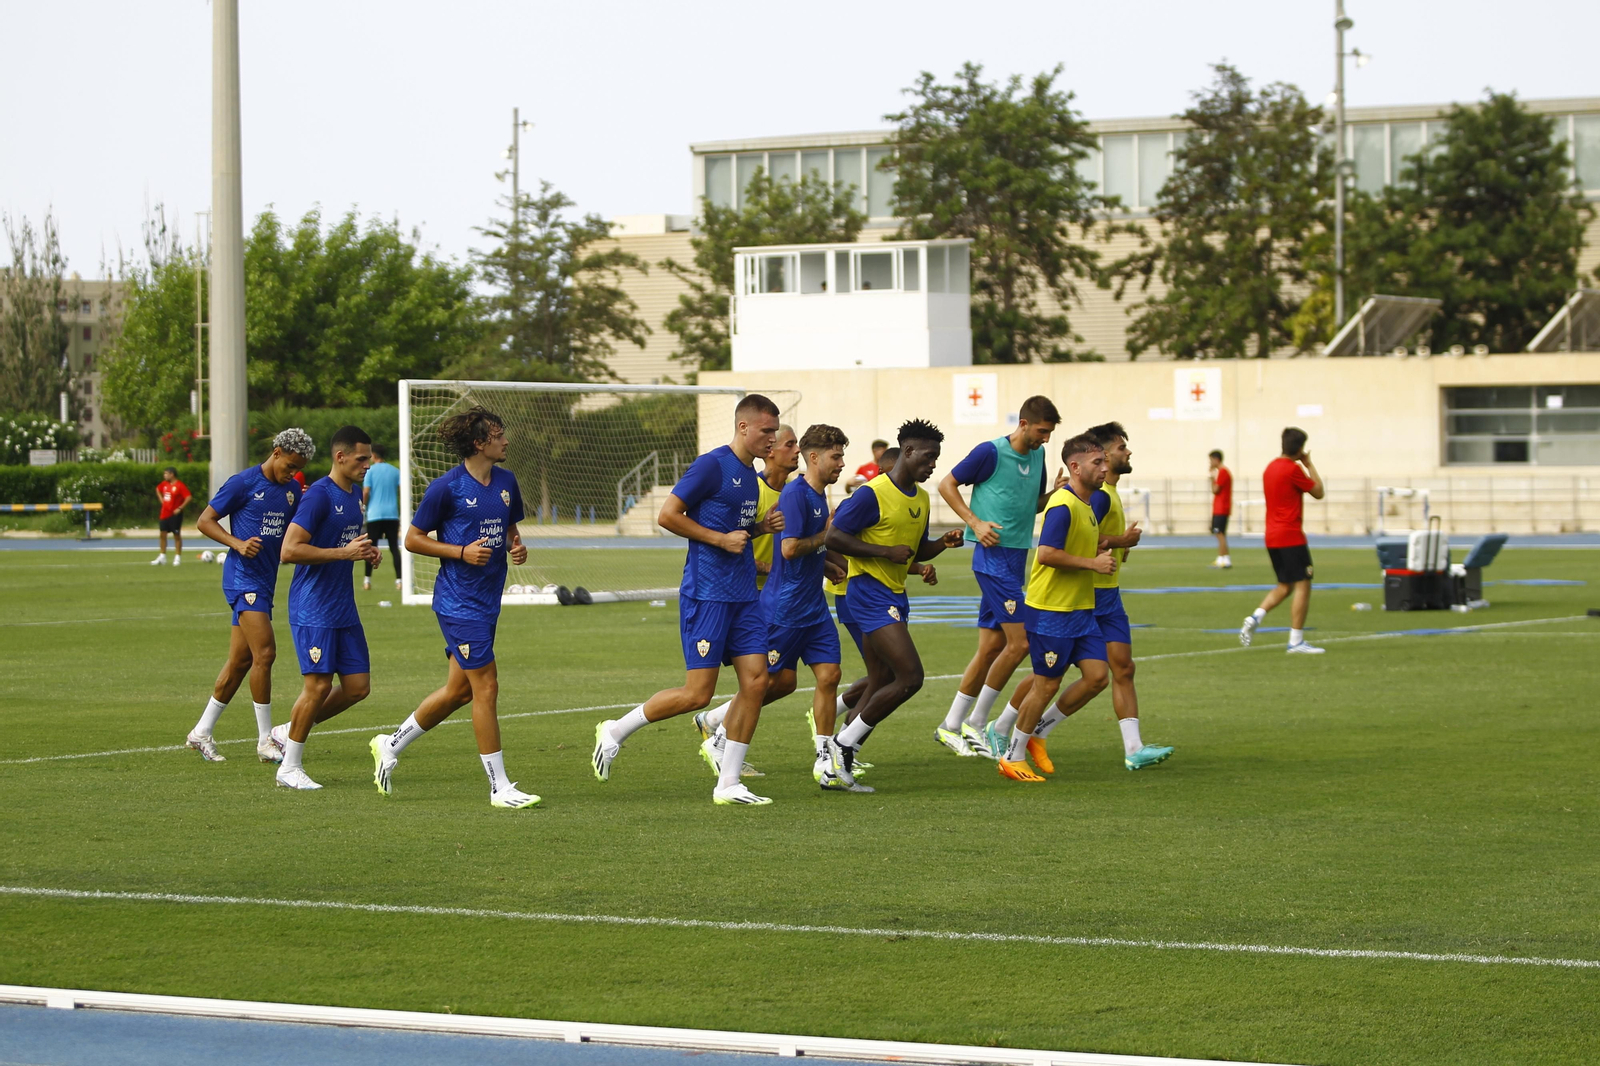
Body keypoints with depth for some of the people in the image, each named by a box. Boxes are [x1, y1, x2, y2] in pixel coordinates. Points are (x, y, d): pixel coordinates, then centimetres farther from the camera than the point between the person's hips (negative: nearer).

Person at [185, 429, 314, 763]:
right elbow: (205, 521, -3)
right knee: (264, 652, -15)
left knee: (241, 660, 9)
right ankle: (266, 741, -9)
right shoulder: (243, 483, -8)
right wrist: (238, 544, -17)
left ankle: (202, 732, 20)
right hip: (243, 577, -8)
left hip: (266, 581, 8)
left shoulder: (292, 490, 13)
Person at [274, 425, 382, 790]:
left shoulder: (355, 493, 12)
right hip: (313, 609, -9)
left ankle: (290, 732, 21)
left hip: (344, 609, 9)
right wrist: (344, 553, -22)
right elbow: (289, 550, -21)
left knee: (357, 687, 5)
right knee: (319, 685, -8)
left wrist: (365, 552, 7)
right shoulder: (319, 496, -15)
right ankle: (290, 767, 5)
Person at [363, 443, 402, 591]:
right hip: (392, 514, 2)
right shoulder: (396, 471, 7)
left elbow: (365, 492, -7)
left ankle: (367, 580, 3)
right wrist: (402, 512, 10)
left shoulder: (371, 471, 0)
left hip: (374, 514, -2)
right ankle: (399, 580, -6)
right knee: (394, 547, 3)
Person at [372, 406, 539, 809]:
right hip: (460, 602, -8)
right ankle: (500, 787, -1)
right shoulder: (447, 486, -12)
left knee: (459, 689, 14)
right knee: (486, 686, -7)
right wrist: (462, 552, -17)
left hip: (487, 601, 8)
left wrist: (517, 546, 1)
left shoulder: (506, 481, 9)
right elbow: (412, 539, -6)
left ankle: (391, 745, 31)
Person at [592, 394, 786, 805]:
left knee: (755, 681, -1)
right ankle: (616, 730, 12)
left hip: (743, 595, 8)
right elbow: (668, 516, -13)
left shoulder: (750, 474, 15)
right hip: (706, 595, -8)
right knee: (698, 693, -8)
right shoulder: (712, 466, -11)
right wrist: (721, 538, -15)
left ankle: (728, 784, 5)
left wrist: (760, 527, 8)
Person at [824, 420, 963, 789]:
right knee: (910, 677, -17)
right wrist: (887, 552, -19)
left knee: (880, 689, 7)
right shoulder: (872, 494, -14)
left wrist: (943, 543, 3)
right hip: (870, 591, -9)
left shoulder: (921, 498, 14)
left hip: (896, 597, 9)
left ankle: (836, 767, 12)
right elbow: (833, 538, -17)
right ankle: (843, 744, -5)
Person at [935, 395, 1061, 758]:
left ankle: (952, 726, 15)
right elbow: (946, 485, -5)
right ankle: (975, 722, -2)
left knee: (991, 646, 8)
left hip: (1016, 559, 8)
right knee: (1020, 641, -13)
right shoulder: (991, 452, -11)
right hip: (994, 555, -8)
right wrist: (975, 522, -14)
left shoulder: (1038, 456, 11)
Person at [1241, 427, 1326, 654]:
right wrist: (1308, 464, 5)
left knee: (1285, 585, 17)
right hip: (1291, 535, -9)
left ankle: (1254, 618, -3)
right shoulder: (1293, 469, -14)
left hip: (1272, 536, 9)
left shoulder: (1270, 467, 12)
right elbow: (1318, 492, -5)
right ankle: (1296, 642, -6)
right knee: (1302, 585, -4)